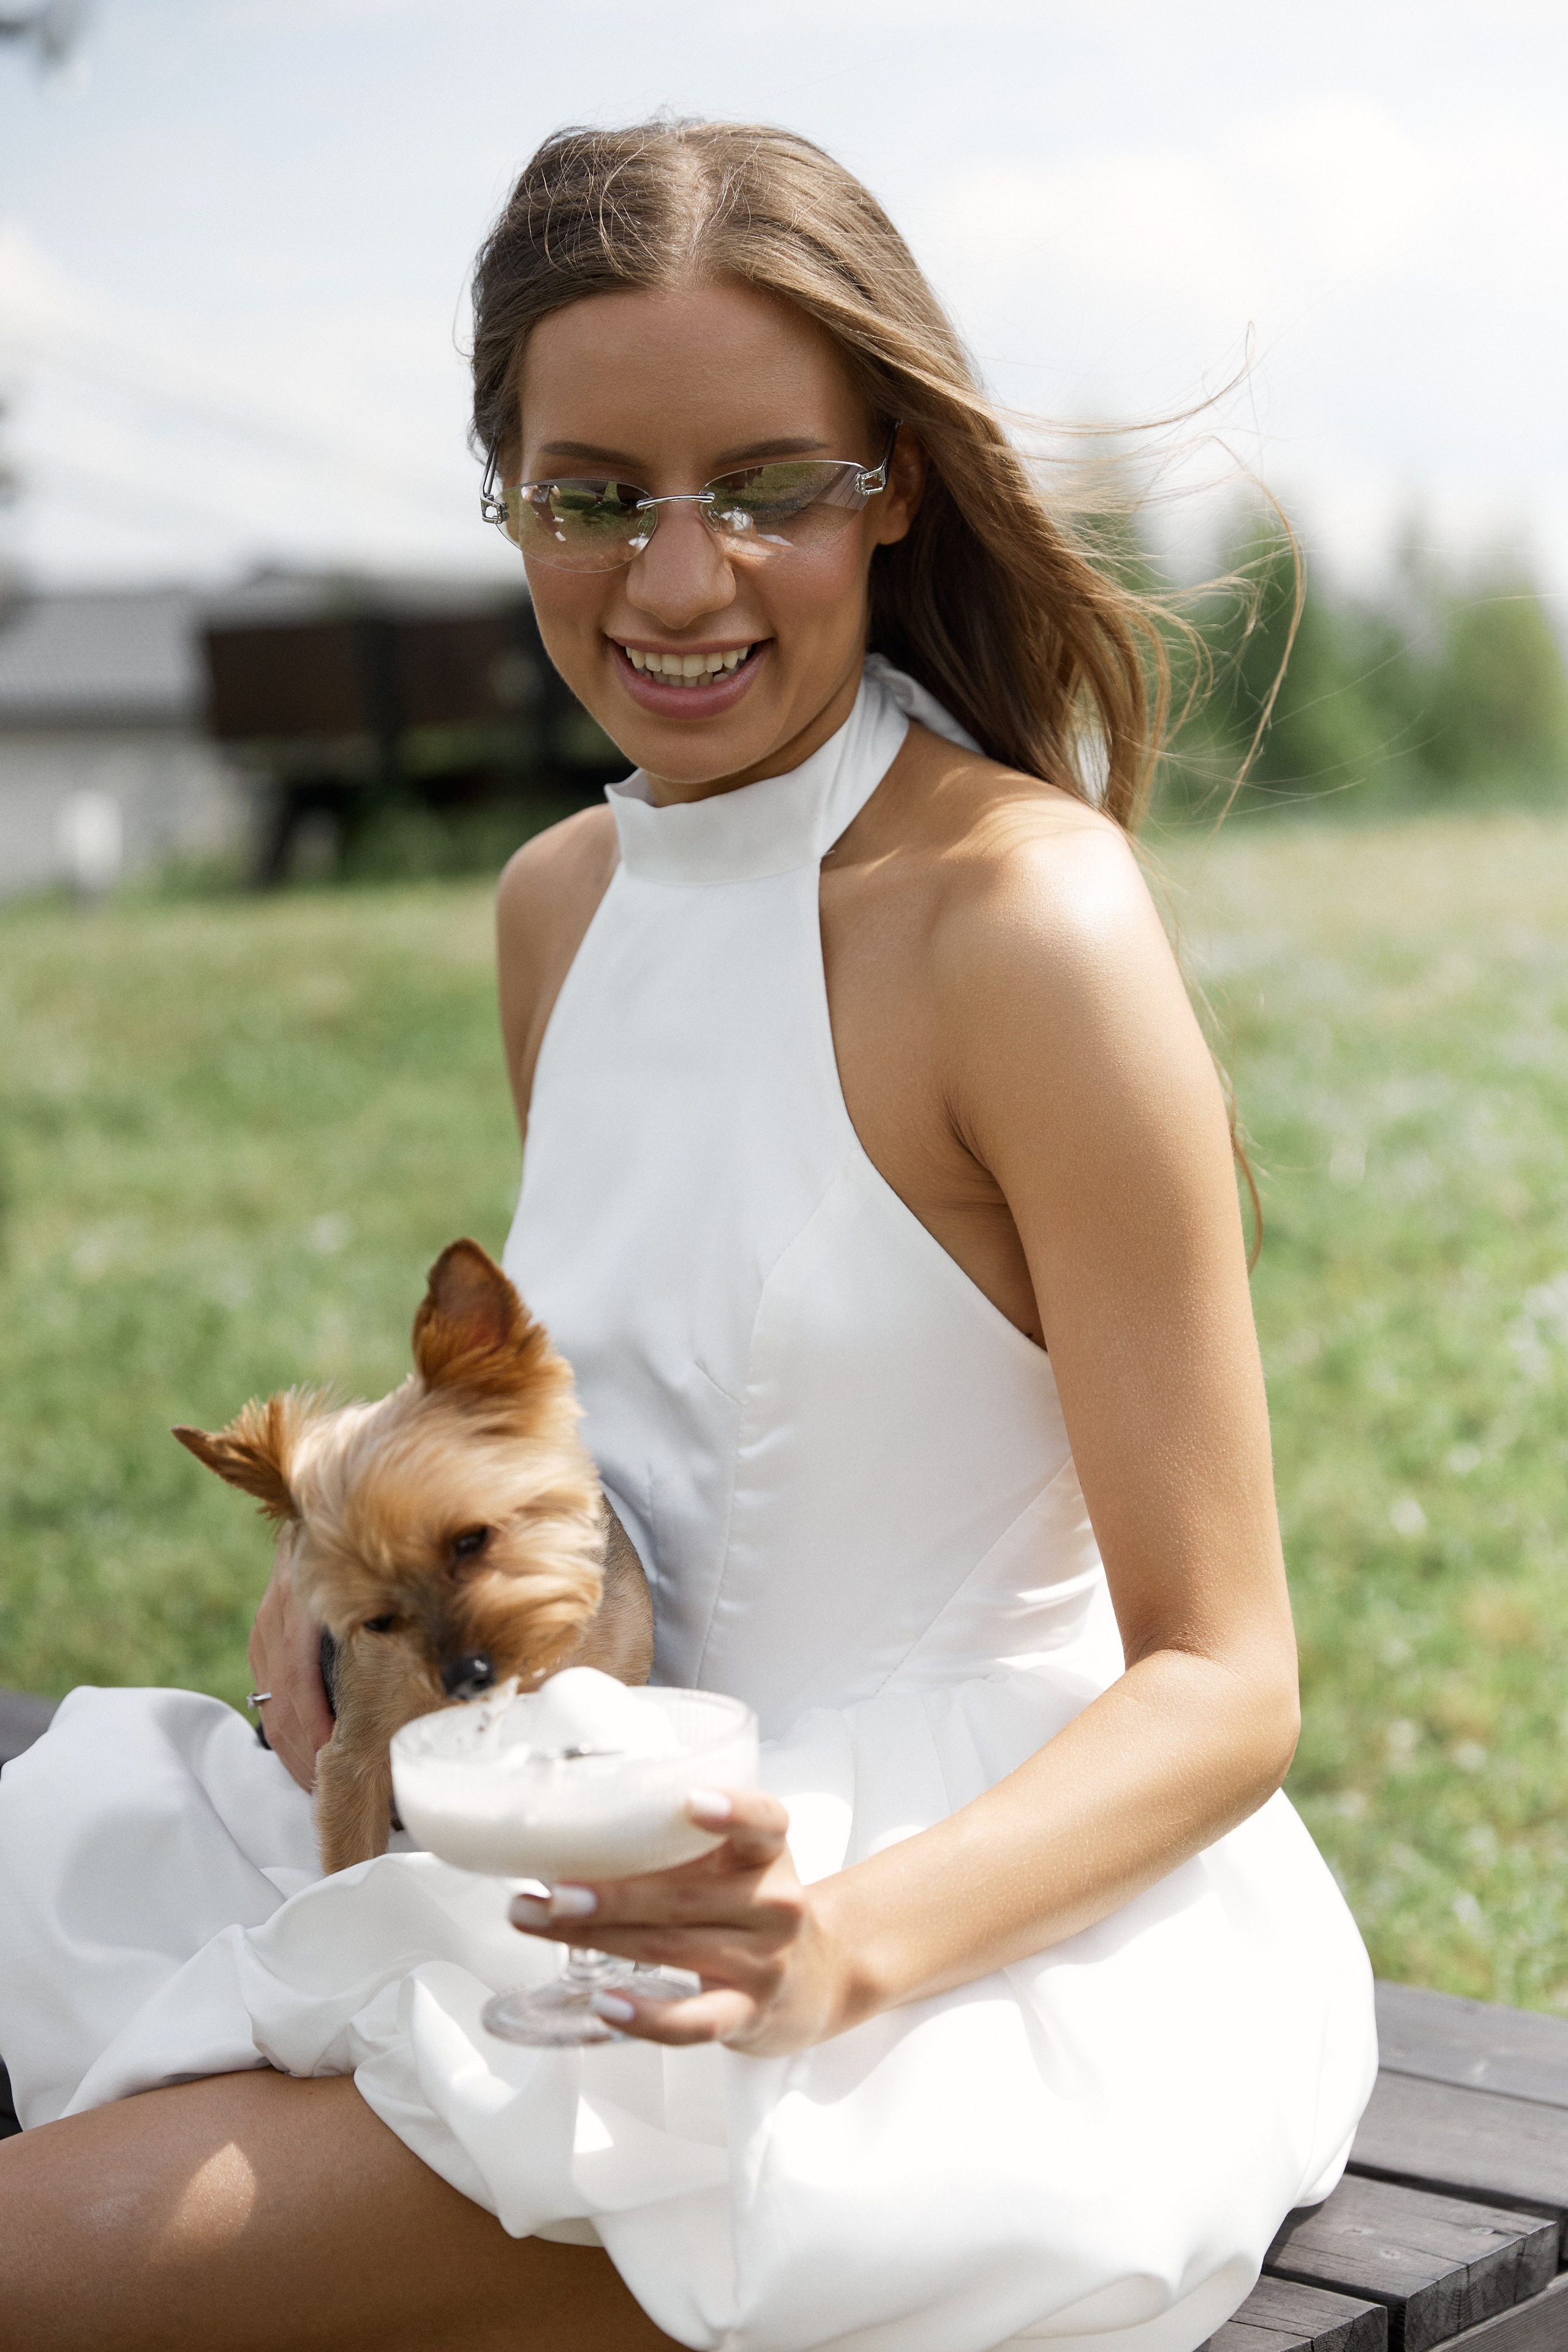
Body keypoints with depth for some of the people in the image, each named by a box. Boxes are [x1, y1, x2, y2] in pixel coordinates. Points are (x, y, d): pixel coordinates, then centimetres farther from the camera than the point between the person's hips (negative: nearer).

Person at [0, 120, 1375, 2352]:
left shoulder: (1025, 920, -16)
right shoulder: (561, 902, 7)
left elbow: (1223, 1686, -14)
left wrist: (848, 1942, -30)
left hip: (1008, 1941, -7)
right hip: (651, 1888, 7)